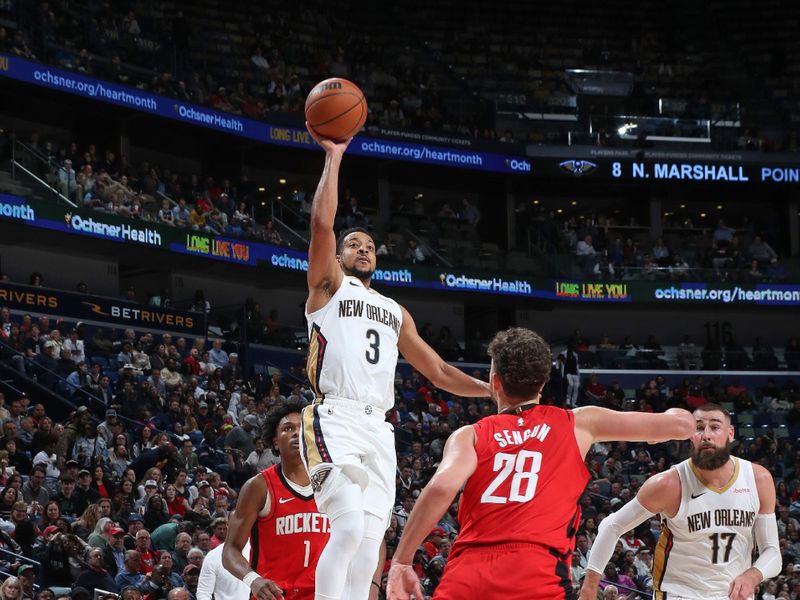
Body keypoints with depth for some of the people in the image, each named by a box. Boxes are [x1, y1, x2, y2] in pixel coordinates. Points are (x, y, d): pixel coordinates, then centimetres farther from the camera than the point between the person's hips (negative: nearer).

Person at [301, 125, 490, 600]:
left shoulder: (396, 313, 27)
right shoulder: (329, 287, 11)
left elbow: (439, 372, 28)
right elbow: (322, 225, -5)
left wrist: (497, 390, 16)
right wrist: (334, 157, -3)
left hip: (378, 430, 6)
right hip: (336, 422, -6)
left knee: (368, 548, -2)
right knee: (349, 529, -24)